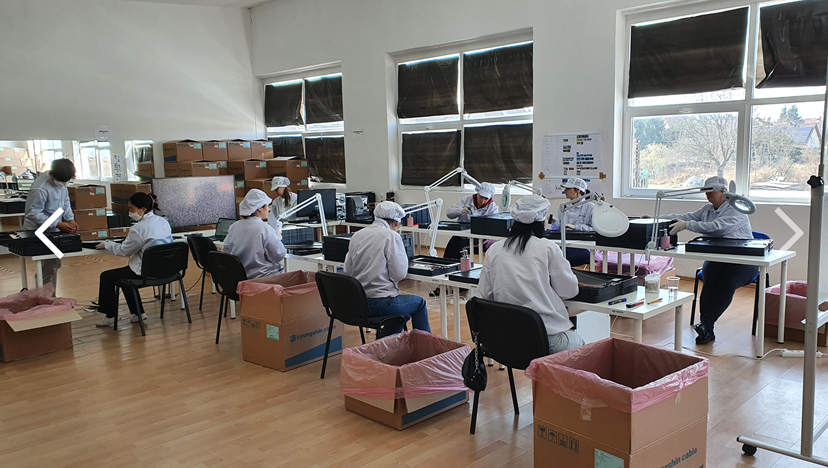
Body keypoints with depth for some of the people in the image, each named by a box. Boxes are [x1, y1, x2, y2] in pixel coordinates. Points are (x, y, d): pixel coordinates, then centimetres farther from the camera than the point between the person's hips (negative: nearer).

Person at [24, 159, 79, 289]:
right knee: (51, 266, -10)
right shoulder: (40, 189, -26)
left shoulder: (61, 181, 0)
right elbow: (33, 213, -23)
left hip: (53, 230, 8)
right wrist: (57, 225, -25)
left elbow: (65, 201, 12)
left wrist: (70, 219, -3)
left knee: (53, 263, 13)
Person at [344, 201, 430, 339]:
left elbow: (348, 270, 13)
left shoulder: (357, 235, 7)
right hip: (380, 302, -7)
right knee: (419, 303, 17)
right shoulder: (392, 236, -13)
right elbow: (400, 274, -11)